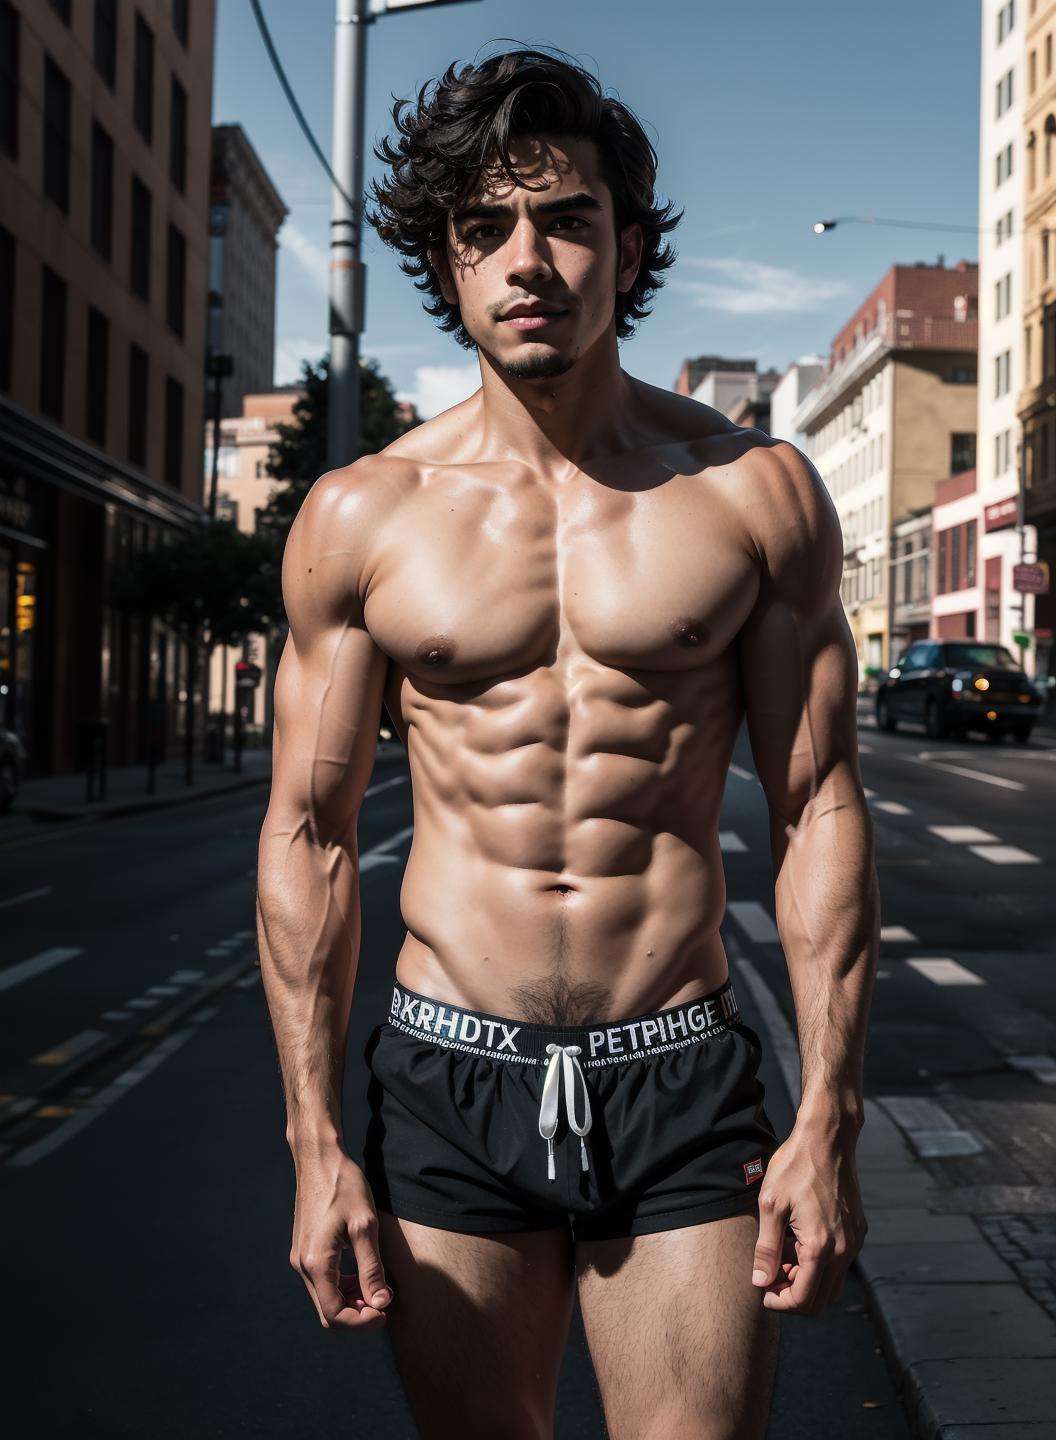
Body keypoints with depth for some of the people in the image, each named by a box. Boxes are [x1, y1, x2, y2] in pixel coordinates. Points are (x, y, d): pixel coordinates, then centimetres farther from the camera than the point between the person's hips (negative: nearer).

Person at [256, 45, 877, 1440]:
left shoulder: (758, 492, 0)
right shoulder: (360, 516, 0)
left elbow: (819, 811, 2)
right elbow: (309, 835, 3)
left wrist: (828, 1119, -2)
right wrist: (315, 1142, -1)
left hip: (685, 1087, 0)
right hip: (449, 1079, 1)